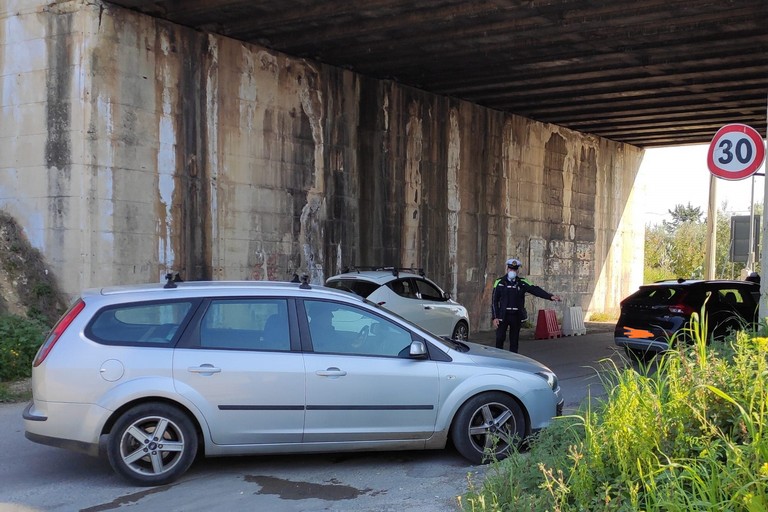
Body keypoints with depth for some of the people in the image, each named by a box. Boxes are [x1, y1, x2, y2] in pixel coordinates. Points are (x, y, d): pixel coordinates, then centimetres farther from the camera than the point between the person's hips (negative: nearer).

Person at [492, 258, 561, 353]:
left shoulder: (522, 283, 5)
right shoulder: (499, 282, 1)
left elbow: (535, 290, -5)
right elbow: (494, 301, 0)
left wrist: (550, 296, -20)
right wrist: (495, 317, -7)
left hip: (516, 316, 2)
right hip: (503, 315, -2)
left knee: (514, 340, 6)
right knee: (500, 338, -7)